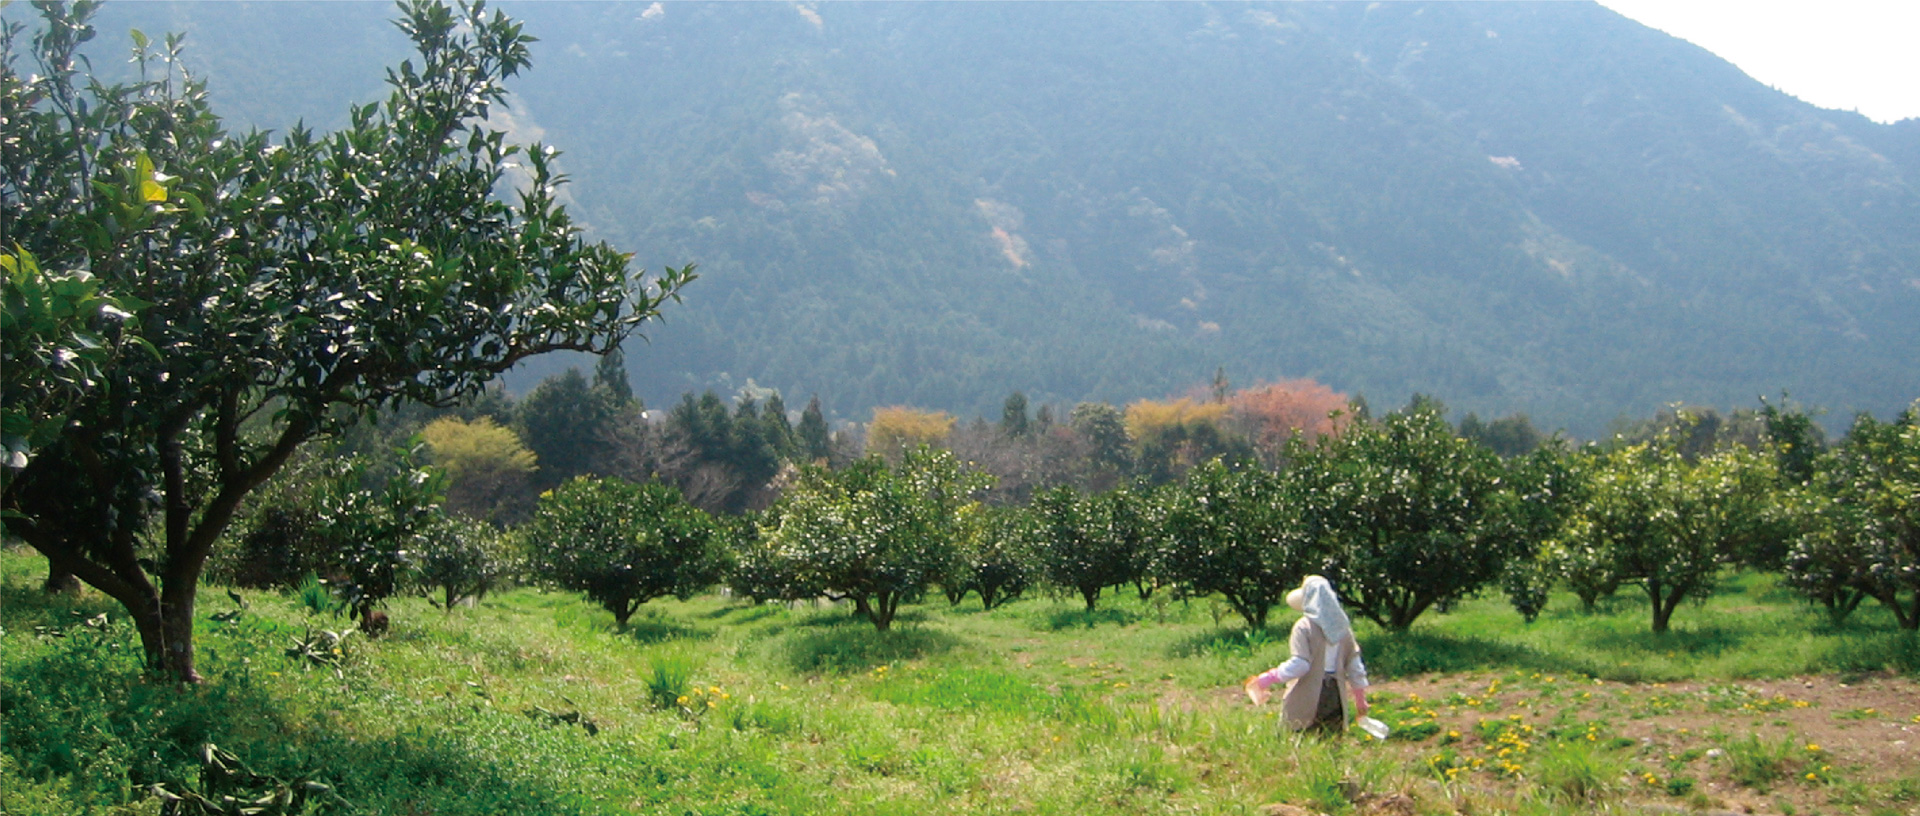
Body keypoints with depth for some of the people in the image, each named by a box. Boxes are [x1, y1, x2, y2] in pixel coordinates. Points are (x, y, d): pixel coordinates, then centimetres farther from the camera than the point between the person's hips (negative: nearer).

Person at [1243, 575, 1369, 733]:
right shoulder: (1342, 626, 8)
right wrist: (1361, 700, 17)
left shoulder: (1304, 627, -11)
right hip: (1336, 696, 6)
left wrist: (1267, 679, -11)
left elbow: (1299, 664, -18)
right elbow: (1354, 665, 10)